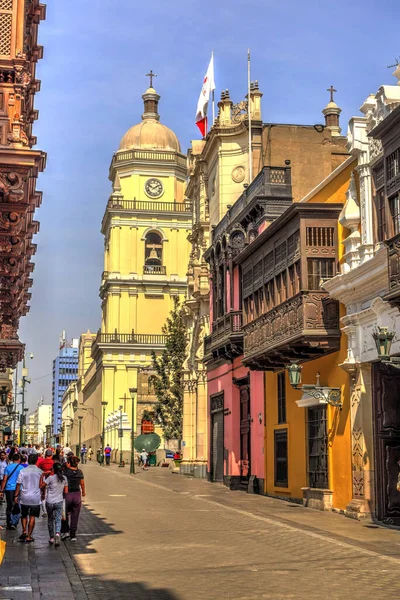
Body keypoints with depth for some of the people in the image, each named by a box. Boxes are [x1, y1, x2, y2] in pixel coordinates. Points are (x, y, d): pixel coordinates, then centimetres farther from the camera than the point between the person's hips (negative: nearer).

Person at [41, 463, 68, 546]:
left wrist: (42, 476, 1)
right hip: (59, 502, 2)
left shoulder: (50, 478, -12)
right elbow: (66, 492, 5)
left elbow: (41, 486, -7)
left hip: (49, 502, -2)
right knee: (58, 520, 1)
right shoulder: (64, 478, 0)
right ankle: (57, 533, -26)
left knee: (50, 520, 16)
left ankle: (51, 538, 23)